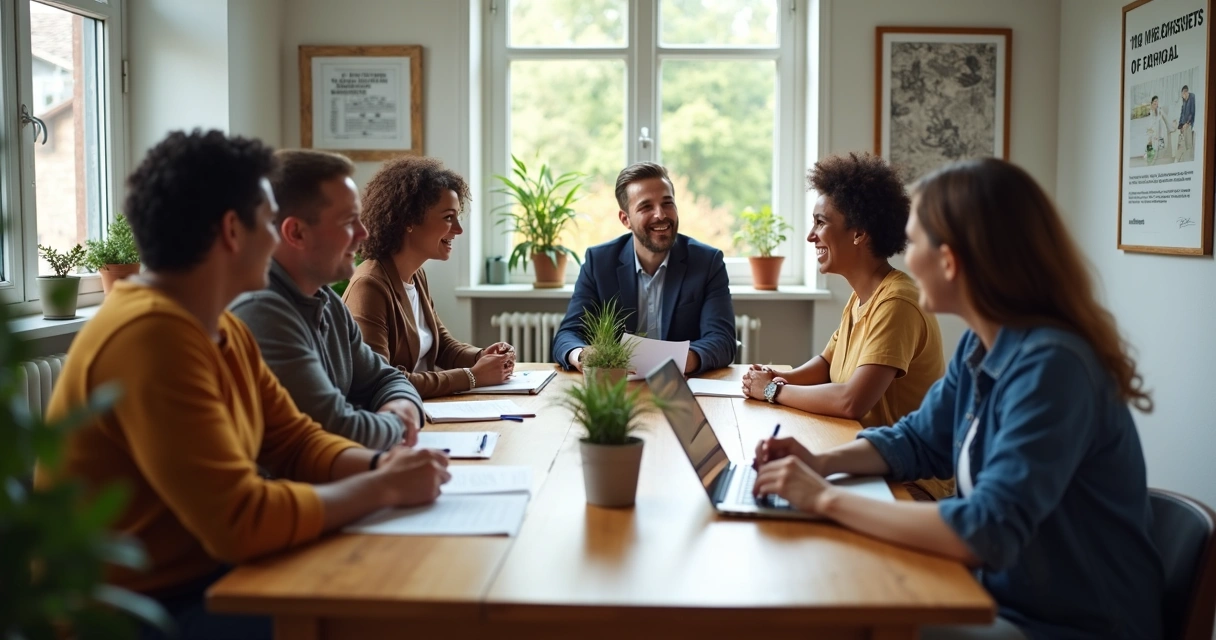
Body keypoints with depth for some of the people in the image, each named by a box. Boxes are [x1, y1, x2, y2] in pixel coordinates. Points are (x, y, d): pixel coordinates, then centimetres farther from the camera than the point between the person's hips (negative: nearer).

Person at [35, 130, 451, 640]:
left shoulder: (223, 330, 6)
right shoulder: (153, 337, -25)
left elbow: (295, 441, 10)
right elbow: (241, 520, -30)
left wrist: (377, 465, -9)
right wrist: (383, 489, -19)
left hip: (204, 578, 9)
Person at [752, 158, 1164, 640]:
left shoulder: (1050, 365, -27)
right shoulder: (980, 347, 0)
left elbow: (989, 530, -32)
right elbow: (918, 442, 14)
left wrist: (828, 499, -26)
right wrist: (821, 463, -4)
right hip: (1005, 597, 7)